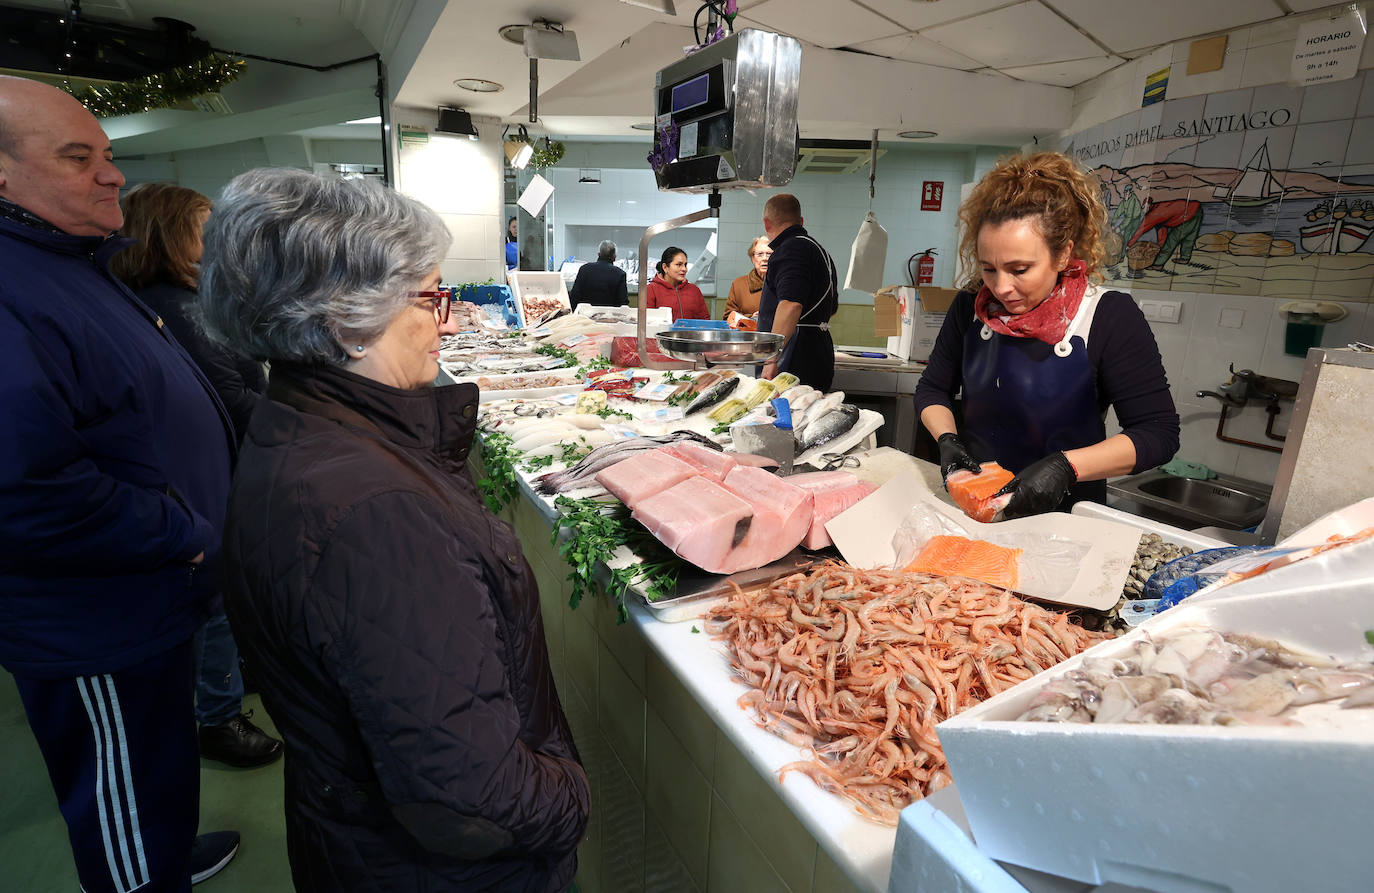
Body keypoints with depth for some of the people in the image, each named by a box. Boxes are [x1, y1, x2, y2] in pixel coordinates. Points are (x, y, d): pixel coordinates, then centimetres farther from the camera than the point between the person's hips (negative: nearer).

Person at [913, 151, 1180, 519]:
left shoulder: (1110, 318, -10)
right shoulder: (971, 307, -1)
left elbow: (1158, 433, -10)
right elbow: (932, 389, 9)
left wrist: (1065, 467, -24)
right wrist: (948, 441, -10)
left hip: (1064, 512, -2)